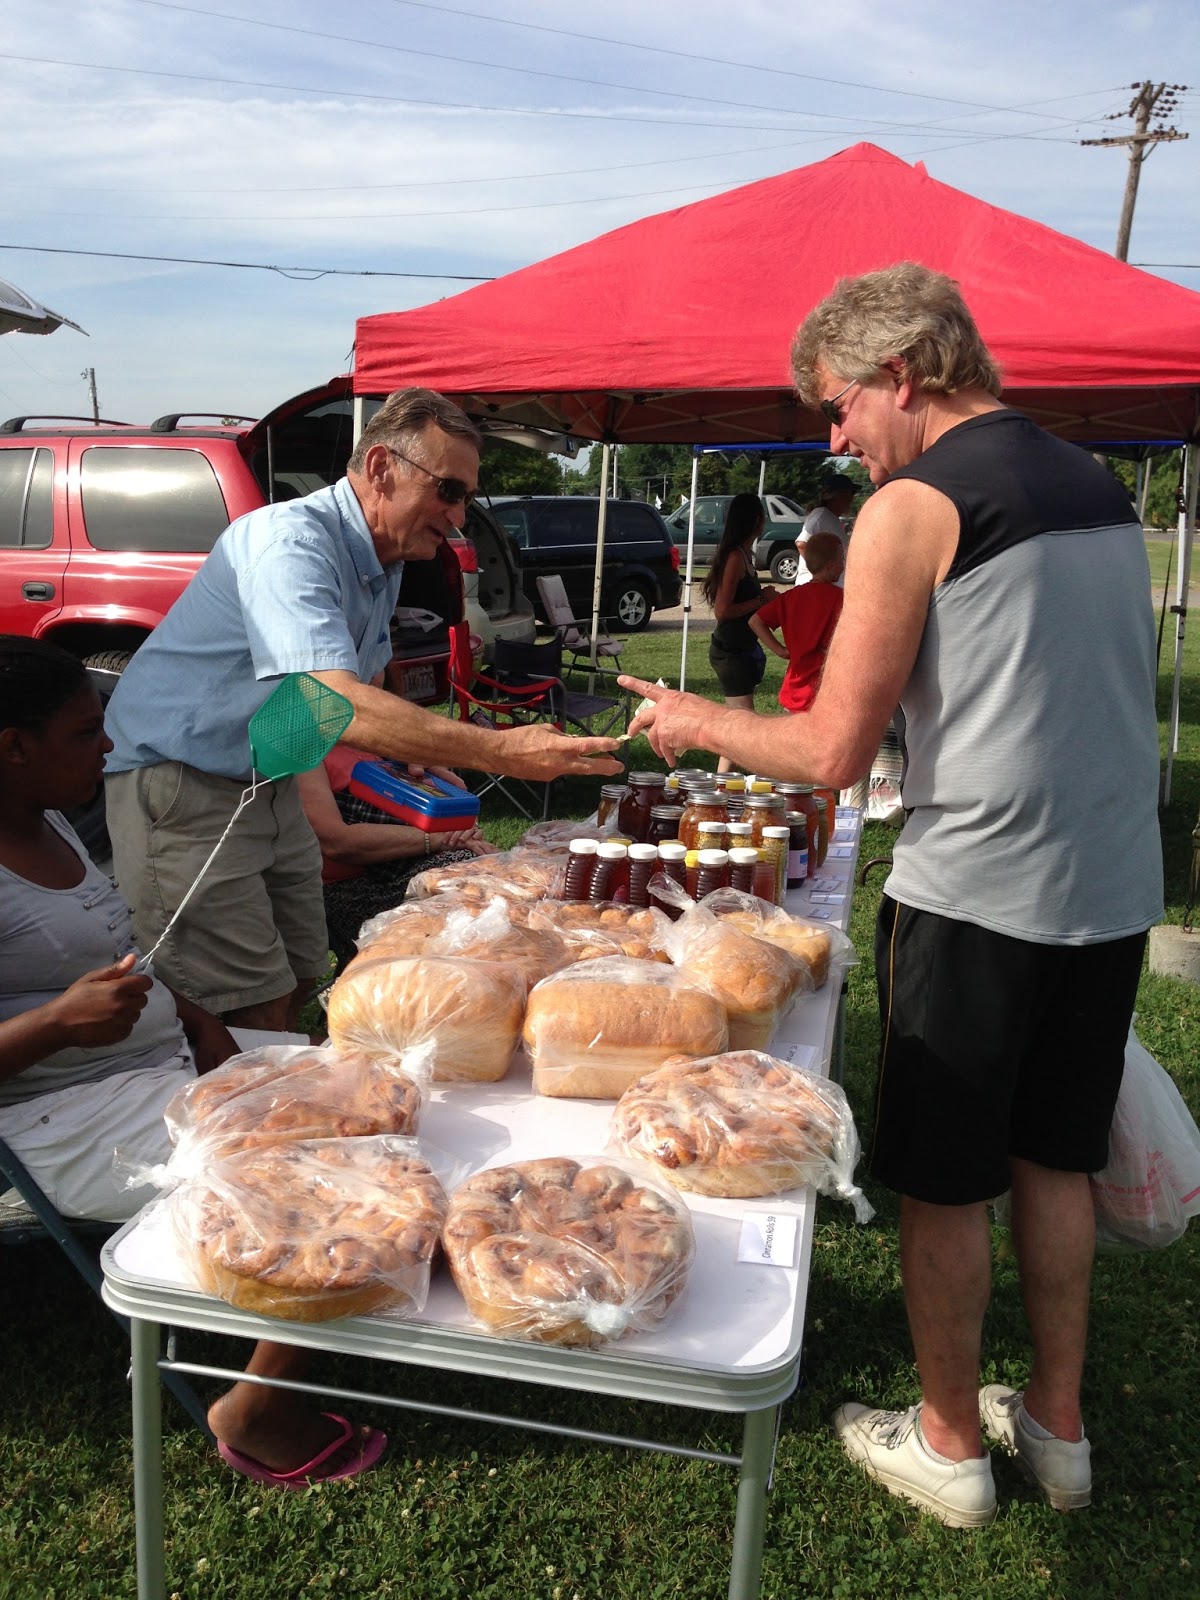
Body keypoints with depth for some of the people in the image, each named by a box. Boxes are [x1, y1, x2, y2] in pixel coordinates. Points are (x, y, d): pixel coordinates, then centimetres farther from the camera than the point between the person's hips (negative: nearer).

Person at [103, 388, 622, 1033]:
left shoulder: (383, 561, 6)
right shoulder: (289, 541, -25)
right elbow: (338, 706, -37)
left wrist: (411, 757, 2)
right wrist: (500, 751, -40)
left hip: (267, 784, 9)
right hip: (182, 787, -9)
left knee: (298, 981, 11)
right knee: (256, 1015, -9)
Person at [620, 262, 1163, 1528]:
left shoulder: (913, 507, -13)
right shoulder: (1098, 486, 11)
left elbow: (835, 752, -13)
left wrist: (700, 723, 2)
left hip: (976, 900, -7)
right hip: (1114, 888, 8)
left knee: (944, 1182, 10)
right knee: (1054, 1159, 20)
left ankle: (949, 1445, 27)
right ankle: (1055, 1425, 35)